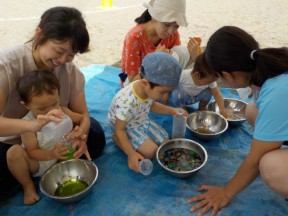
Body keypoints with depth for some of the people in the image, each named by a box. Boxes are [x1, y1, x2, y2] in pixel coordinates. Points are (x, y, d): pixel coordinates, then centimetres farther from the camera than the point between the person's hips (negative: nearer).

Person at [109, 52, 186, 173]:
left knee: (165, 141, 7)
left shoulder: (149, 90, -19)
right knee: (150, 151, -15)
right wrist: (131, 154, -26)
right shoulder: (126, 102, -41)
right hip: (127, 128, -7)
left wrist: (172, 111, -6)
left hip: (142, 121, 7)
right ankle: (117, 139, 3)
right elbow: (119, 129, -26)